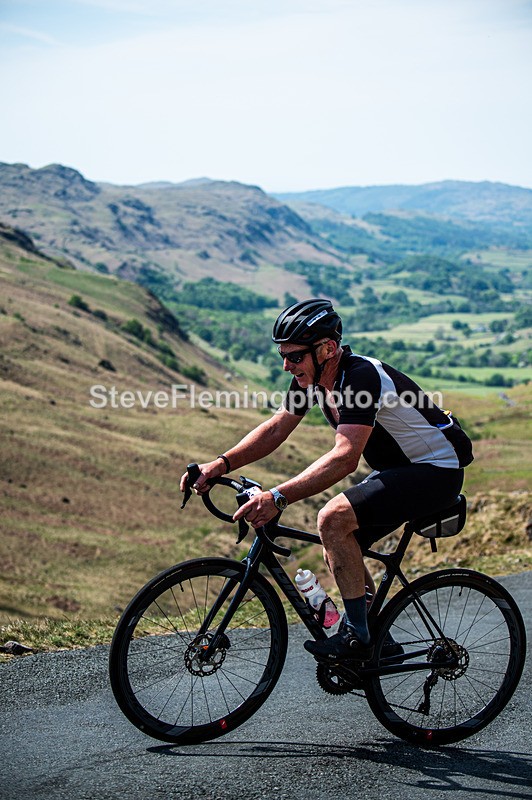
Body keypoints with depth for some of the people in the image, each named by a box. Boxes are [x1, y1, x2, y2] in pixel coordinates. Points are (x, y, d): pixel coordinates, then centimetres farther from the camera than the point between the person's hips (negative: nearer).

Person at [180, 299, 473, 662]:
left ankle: (358, 637, -14)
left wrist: (278, 497, -47)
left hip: (436, 471, -10)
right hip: (397, 468, 10)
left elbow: (345, 458, -40)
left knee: (334, 519, -25)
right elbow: (275, 429, -2)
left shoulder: (362, 376, -30)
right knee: (338, 550, 8)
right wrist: (220, 465, -16)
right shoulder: (312, 377, -3)